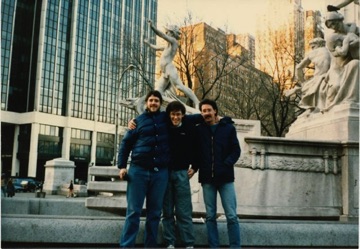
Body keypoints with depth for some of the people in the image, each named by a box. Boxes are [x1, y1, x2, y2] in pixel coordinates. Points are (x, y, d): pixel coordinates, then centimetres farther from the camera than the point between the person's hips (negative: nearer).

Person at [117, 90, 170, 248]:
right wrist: (122, 166, -1)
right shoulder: (138, 120, 8)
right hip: (138, 170, -1)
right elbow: (125, 143, 7)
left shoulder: (165, 118, 11)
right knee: (133, 211, -3)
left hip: (160, 172, 2)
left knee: (154, 212, 5)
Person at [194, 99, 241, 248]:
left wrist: (225, 165, -12)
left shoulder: (228, 128, 6)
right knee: (210, 216, 5)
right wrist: (195, 167, -6)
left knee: (231, 216, -3)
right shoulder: (199, 130, 10)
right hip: (207, 178, 1)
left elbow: (236, 151, 1)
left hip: (225, 177, -1)